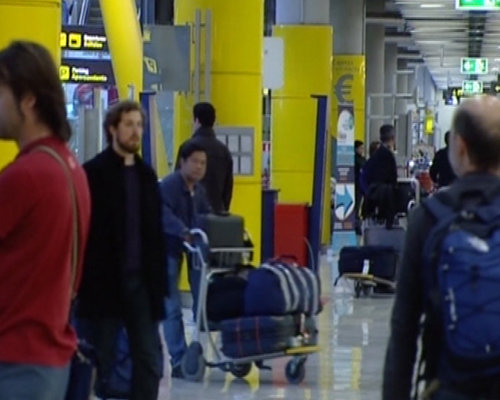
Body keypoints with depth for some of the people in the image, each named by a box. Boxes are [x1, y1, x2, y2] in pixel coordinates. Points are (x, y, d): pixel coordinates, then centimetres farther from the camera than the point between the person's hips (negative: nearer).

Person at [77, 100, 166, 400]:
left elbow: (155, 232, 14)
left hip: (141, 280, 5)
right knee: (101, 361, 3)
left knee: (150, 358, 2)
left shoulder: (146, 174, 12)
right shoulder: (94, 173, -6)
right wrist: (86, 278, -15)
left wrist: (159, 279, 8)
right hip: (103, 281, -5)